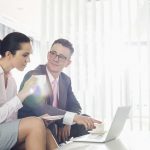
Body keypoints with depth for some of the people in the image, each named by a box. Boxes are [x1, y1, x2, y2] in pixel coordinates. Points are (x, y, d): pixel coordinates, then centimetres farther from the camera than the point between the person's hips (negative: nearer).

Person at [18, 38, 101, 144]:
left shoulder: (66, 80, 8)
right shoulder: (33, 76, -15)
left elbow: (75, 106, 10)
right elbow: (39, 107, -31)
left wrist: (67, 123, -14)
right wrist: (73, 117, -41)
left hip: (55, 129, 7)